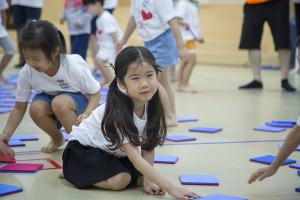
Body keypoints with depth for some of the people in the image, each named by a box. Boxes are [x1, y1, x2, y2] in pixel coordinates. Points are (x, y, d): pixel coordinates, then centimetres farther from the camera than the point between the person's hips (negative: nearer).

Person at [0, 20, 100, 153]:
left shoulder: (75, 67, -31)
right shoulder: (26, 73, -22)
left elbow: (95, 93, -18)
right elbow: (19, 108, -12)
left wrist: (87, 113, -39)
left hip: (79, 101, -3)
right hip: (50, 99, 4)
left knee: (59, 103, -36)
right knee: (36, 108, -30)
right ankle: (57, 139, 1)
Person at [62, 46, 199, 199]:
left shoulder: (152, 106, -17)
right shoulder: (118, 112, -35)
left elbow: (148, 147, -8)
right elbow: (136, 159, -36)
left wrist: (148, 180, -21)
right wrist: (169, 187, -42)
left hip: (113, 153, 8)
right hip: (84, 148, -8)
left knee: (141, 174, -10)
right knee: (121, 180, -26)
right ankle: (72, 171, -4)